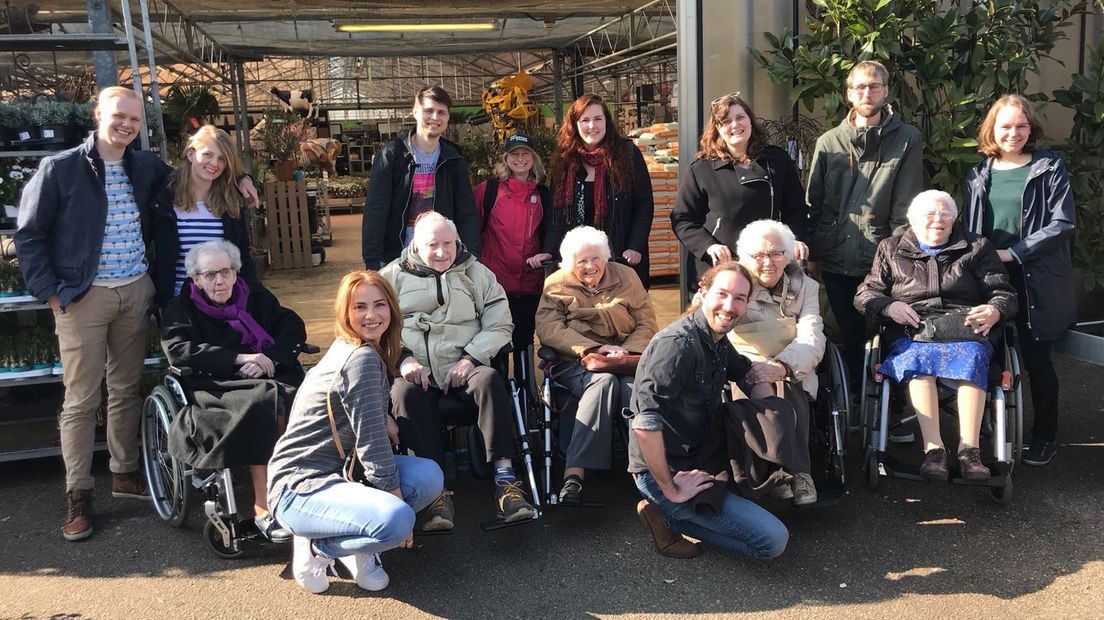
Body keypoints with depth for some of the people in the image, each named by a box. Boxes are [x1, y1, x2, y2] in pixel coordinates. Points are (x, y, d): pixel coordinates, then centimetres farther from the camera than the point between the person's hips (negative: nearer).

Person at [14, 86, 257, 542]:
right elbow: (29, 236, -2)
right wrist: (50, 291, -9)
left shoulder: (146, 167, 8)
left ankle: (124, 473, 28)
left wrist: (236, 178, 12)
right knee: (81, 398, 0)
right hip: (83, 296, -4)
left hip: (135, 293, 5)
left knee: (127, 389, 13)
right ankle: (78, 494, 10)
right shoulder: (59, 169, -6)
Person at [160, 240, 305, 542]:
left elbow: (294, 328, 11)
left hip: (271, 378, 3)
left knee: (296, 400, -32)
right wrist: (240, 358, -15)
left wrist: (268, 358, -9)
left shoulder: (257, 297, 20)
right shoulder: (180, 309, 12)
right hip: (216, 387, -3)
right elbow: (178, 350, -6)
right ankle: (264, 507, -32)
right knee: (262, 404, -35)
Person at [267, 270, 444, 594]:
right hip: (299, 487, -9)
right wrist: (397, 500, -10)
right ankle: (315, 547, -6)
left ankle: (356, 544, 3)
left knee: (430, 477, -6)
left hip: (338, 471, 9)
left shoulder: (348, 348, 10)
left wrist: (383, 419, 8)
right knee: (396, 521, -32)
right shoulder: (362, 359, -18)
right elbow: (371, 441, -19)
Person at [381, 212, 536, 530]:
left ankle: (505, 478, -33)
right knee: (404, 394, -34)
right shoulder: (392, 276, 14)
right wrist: (403, 360, -11)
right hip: (415, 372, 0)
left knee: (489, 380, -32)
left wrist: (470, 358, -8)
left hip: (462, 367, 1)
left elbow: (499, 325, 7)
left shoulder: (476, 273, 15)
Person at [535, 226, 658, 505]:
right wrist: (595, 349, -18)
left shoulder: (626, 277, 15)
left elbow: (647, 323, 9)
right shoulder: (556, 284, 9)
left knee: (635, 385, -33)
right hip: (576, 361, -2)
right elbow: (549, 330, -7)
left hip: (626, 359, 2)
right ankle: (575, 473, -43)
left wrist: (627, 350, -12)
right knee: (603, 380, -36)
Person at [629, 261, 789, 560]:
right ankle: (667, 513, -2)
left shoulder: (718, 341, 5)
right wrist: (671, 490, -24)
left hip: (696, 463, 9)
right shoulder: (678, 343, -24)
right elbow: (645, 423, -32)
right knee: (774, 540, -9)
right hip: (663, 474, -9)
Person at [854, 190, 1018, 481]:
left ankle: (969, 448, -41)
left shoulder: (976, 248, 22)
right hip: (910, 335, 0)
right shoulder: (891, 249, 21)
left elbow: (1005, 293, 17)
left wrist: (995, 311, -8)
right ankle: (933, 448, -42)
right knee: (916, 357, -37)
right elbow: (864, 294, 16)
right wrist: (889, 307, -7)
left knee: (972, 356, -36)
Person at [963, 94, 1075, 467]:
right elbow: (969, 230, 14)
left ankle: (1045, 436, 20)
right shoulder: (979, 175, 10)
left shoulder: (1049, 168, -2)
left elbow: (1063, 224, -10)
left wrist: (1013, 253, -15)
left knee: (1036, 359, 3)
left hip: (1037, 282, -3)